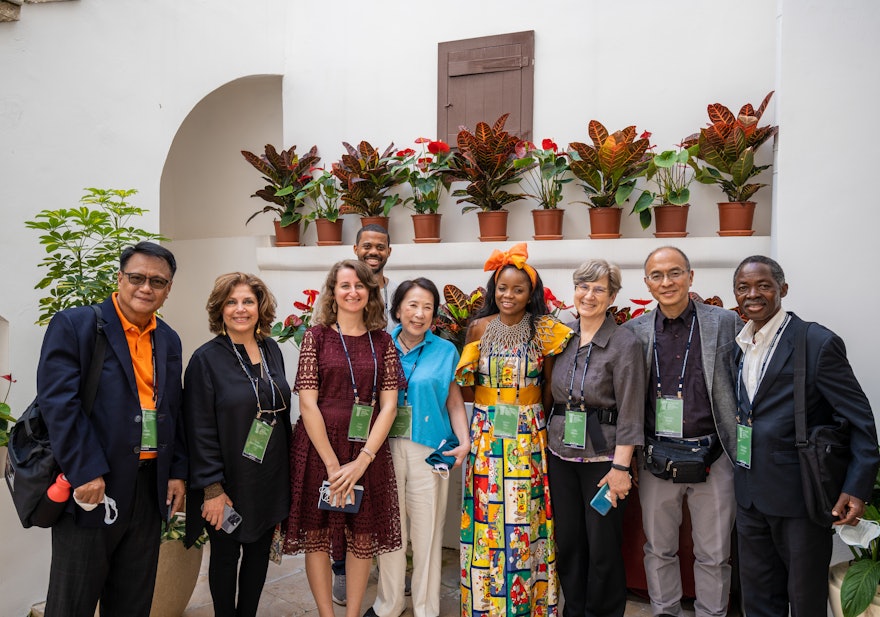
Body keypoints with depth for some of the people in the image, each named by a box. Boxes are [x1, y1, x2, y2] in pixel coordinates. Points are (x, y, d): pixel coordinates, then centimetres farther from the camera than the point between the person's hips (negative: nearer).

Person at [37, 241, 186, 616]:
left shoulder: (169, 340, 11)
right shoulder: (74, 325, -6)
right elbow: (58, 402, -14)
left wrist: (177, 472, 9)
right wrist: (85, 472, -19)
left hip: (150, 486, 5)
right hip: (91, 486, -5)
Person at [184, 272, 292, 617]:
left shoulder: (271, 350, 3)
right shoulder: (207, 359, -13)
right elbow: (200, 430, -14)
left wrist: (285, 469, 9)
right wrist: (212, 488, -16)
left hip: (271, 480, 5)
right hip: (230, 482, -4)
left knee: (259, 553, 17)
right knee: (226, 557, 13)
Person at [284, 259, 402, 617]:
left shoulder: (382, 341, 4)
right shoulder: (317, 336, -2)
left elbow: (389, 404, -1)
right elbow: (308, 403, -7)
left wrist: (362, 460, -11)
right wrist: (332, 463, -12)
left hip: (368, 450, 2)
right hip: (319, 447, -1)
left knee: (363, 536, 10)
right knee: (317, 534, 7)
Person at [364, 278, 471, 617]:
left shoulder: (445, 351, 2)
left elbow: (454, 401, 4)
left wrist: (464, 441, -9)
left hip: (429, 449, -1)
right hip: (386, 446, 1)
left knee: (427, 529, 6)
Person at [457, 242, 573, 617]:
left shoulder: (544, 330, -2)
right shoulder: (479, 327, 1)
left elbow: (550, 385, 5)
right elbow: (465, 381, 11)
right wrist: (467, 368, -3)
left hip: (529, 435, -1)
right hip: (487, 433, 1)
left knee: (525, 518, 6)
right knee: (487, 519, 7)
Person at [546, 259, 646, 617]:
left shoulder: (625, 344, -10)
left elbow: (630, 412, -11)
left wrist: (621, 467, -14)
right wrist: (548, 445, 10)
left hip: (602, 455, -4)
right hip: (560, 453, 5)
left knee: (603, 545, 7)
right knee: (567, 540, 14)